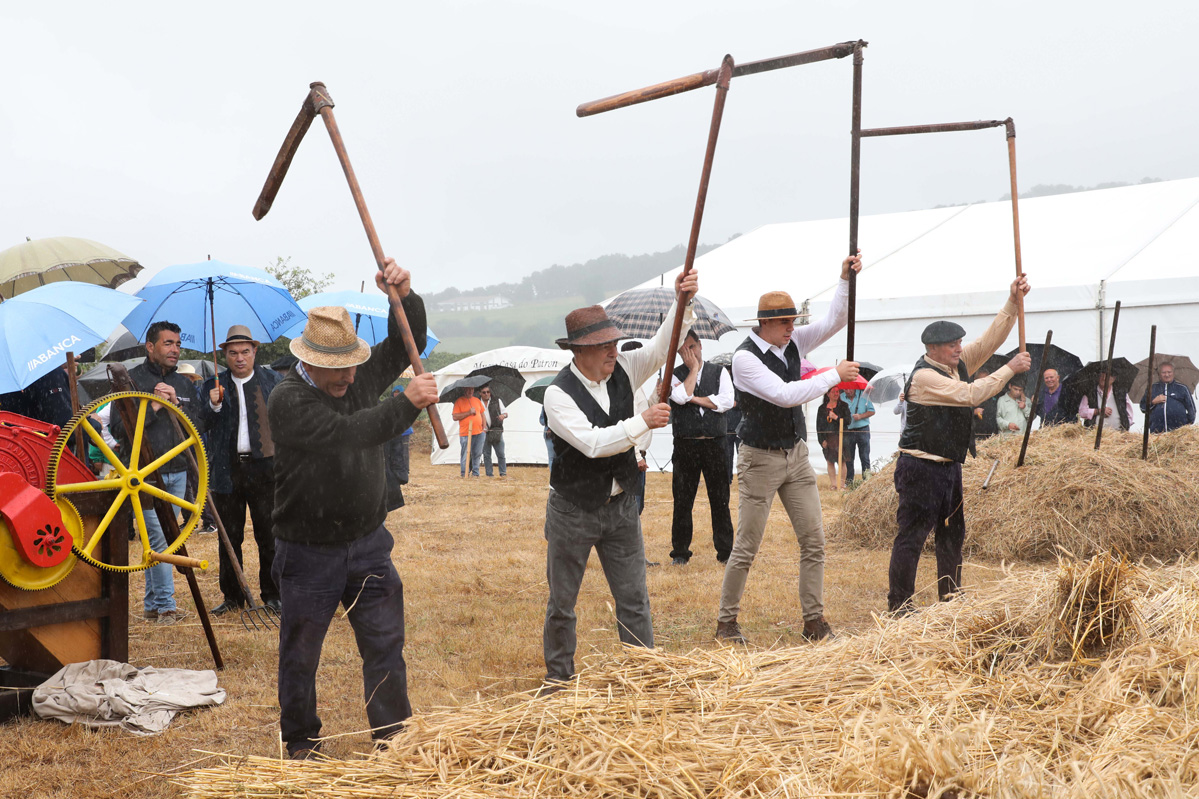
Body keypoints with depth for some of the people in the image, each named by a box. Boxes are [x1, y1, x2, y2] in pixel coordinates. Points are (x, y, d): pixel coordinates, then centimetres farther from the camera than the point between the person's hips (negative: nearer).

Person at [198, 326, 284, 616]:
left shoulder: (273, 380, 7)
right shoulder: (213, 386, 8)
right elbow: (203, 426, 2)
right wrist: (213, 405, -16)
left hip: (264, 468, -1)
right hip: (228, 469, 1)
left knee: (269, 536, 2)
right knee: (229, 537, 7)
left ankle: (272, 594, 14)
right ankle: (233, 596, 18)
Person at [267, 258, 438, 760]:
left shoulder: (361, 377, 3)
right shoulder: (287, 400, -17)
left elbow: (407, 343, 5)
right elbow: (348, 432, -30)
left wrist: (404, 295, -14)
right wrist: (407, 402, -31)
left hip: (367, 544, 5)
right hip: (309, 553, -4)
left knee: (385, 646, 5)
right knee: (300, 656, 10)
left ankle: (395, 740, 15)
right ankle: (301, 745, 27)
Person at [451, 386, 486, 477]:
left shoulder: (477, 400, 16)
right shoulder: (459, 401, -1)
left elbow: (482, 414, 23)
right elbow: (455, 417, -9)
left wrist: (484, 427, 12)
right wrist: (469, 412, -14)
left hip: (478, 432, 5)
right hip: (465, 434, -5)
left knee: (477, 454, 7)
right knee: (466, 455, -6)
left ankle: (475, 473, 17)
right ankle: (464, 474, 3)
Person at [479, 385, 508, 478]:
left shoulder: (497, 401, 9)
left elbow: (505, 412, 10)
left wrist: (503, 415, -14)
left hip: (496, 431, -1)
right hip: (484, 432, 1)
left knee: (500, 453, -5)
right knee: (486, 455, 3)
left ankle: (503, 473, 1)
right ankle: (489, 474, 9)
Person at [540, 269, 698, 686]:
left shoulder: (622, 370, 0)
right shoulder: (558, 393, -17)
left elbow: (663, 347, -8)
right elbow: (593, 443, -26)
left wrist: (683, 303, -24)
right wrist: (643, 422, -26)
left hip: (621, 505, 4)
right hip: (573, 510, -4)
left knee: (634, 598, 6)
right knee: (561, 601, 8)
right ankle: (558, 677, 25)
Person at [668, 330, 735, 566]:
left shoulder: (719, 372, 9)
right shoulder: (675, 375, 6)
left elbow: (727, 401, -7)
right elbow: (682, 396, -15)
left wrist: (694, 399, -7)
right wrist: (693, 368, -5)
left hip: (714, 444, 0)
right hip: (685, 446, 0)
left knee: (720, 500, 2)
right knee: (683, 501, 3)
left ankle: (725, 551, 10)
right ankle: (680, 552, 12)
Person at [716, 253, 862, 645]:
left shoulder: (794, 342, 3)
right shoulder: (745, 357, -18)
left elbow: (834, 321, 0)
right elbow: (786, 395, -26)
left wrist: (846, 280, -15)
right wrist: (835, 375, -21)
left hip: (797, 454, 6)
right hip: (761, 459, -6)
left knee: (814, 540, 4)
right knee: (746, 547, 0)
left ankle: (814, 621, 13)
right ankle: (726, 622, 14)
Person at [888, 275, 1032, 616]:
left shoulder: (958, 364, 9)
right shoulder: (924, 376, -18)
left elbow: (990, 340, 6)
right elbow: (971, 394, -23)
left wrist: (1012, 303, -5)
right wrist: (1010, 369, -16)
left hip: (949, 465, 10)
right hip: (921, 468, -10)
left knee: (952, 533, 16)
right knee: (912, 536, -6)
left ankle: (950, 599, 27)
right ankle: (899, 606, -2)